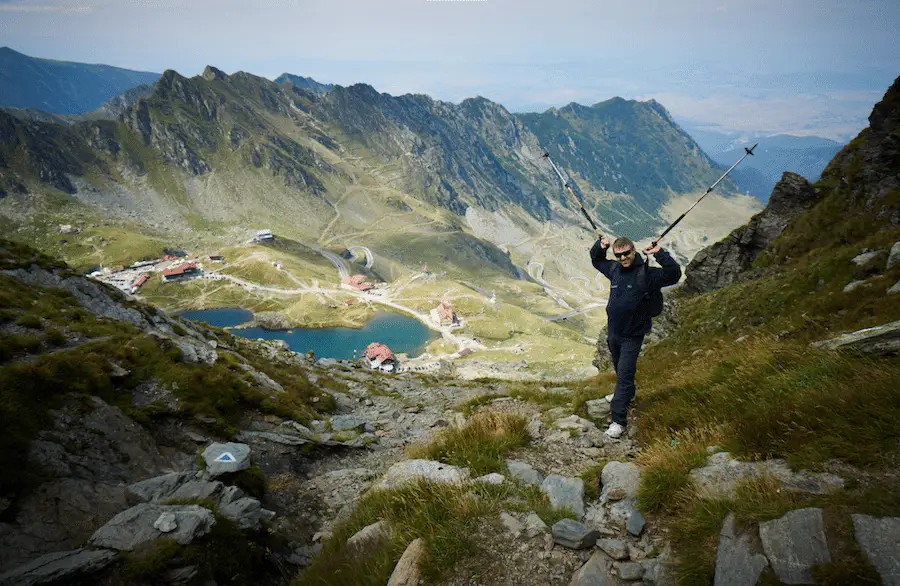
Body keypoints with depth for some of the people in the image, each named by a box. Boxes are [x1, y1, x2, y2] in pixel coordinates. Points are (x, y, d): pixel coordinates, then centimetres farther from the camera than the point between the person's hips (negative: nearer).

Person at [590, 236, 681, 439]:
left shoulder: (646, 274, -16)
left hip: (632, 336, -6)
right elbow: (596, 261, 17)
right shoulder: (614, 269, -1)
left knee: (624, 376, -6)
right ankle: (627, 396, 50)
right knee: (620, 371, 25)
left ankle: (619, 420, 0)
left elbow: (674, 275, -25)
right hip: (613, 332, 6)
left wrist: (659, 254, -33)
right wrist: (599, 246, -3)